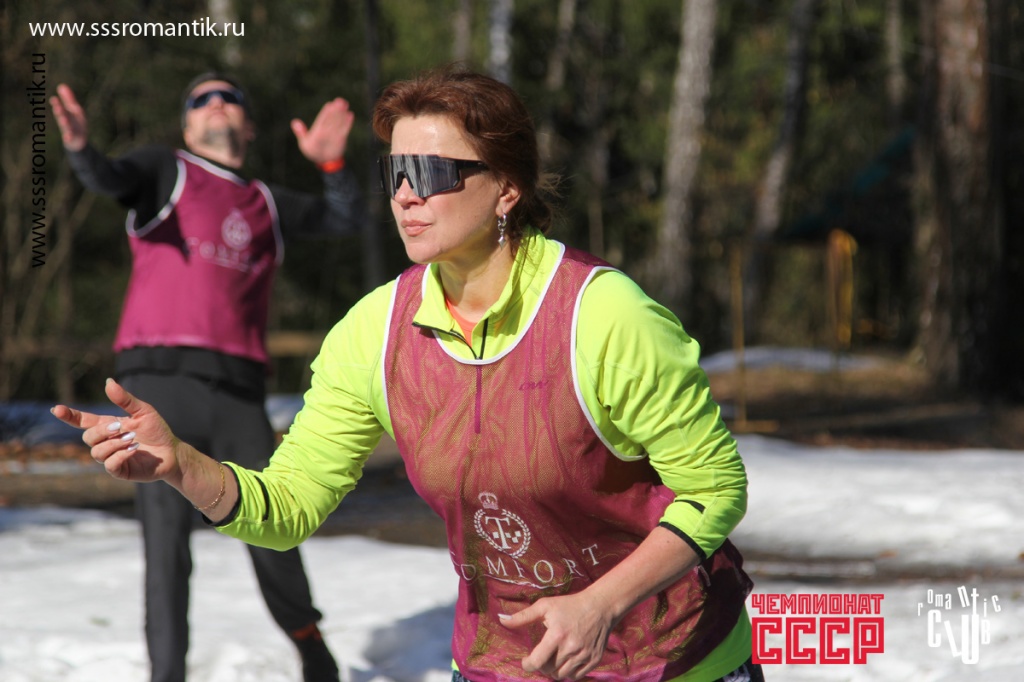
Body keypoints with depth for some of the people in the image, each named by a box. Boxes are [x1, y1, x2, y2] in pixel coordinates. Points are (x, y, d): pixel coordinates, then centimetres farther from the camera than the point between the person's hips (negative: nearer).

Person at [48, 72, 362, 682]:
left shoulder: (269, 204, 22)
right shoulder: (167, 170, 10)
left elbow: (346, 219, 13)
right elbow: (111, 179, -10)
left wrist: (332, 162, -7)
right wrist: (81, 146, -34)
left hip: (239, 389, 3)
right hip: (161, 379, -3)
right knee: (167, 536, -10)